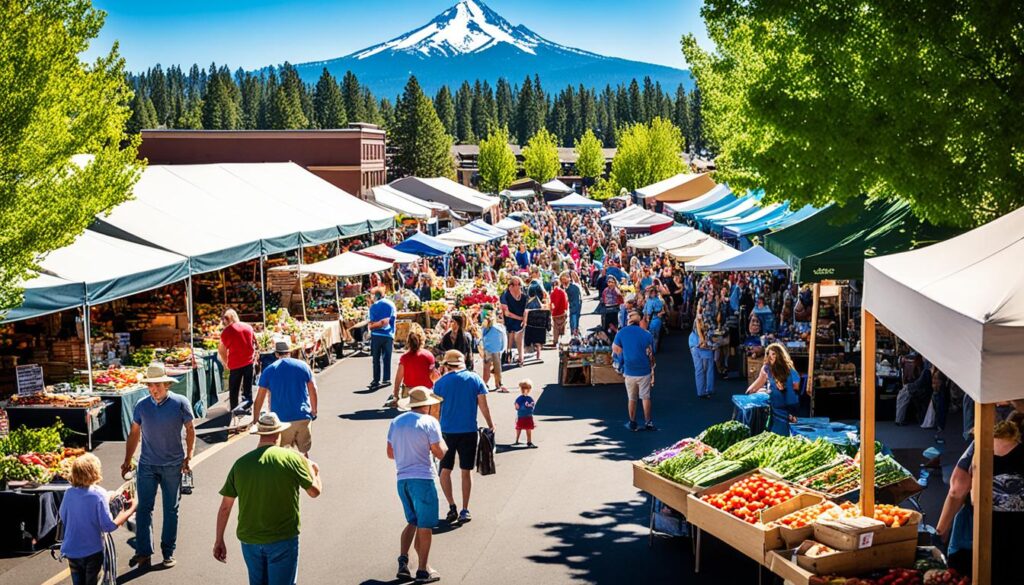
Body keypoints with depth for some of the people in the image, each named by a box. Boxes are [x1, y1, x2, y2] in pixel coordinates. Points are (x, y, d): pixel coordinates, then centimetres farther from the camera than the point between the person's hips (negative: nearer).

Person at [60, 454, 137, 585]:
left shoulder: (69, 494, -6)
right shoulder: (99, 494, -19)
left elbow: (63, 518, 9)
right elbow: (108, 526, -19)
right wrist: (130, 510, -10)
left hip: (71, 551, 4)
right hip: (92, 551, -4)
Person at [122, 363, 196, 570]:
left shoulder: (180, 403, -7)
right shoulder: (142, 405, 0)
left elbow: (190, 430, 1)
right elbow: (134, 434, 10)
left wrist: (188, 457, -6)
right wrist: (127, 460, 7)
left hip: (173, 466, -1)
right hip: (147, 465, 1)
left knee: (171, 509, 8)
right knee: (144, 508, -3)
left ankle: (168, 552, 17)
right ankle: (143, 552, 0)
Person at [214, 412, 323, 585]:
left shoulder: (241, 463, -1)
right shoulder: (291, 458, -11)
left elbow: (225, 507, 3)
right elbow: (315, 491, 0)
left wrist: (219, 540, 13)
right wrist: (314, 470, 20)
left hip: (249, 540, 4)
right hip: (282, 539, -4)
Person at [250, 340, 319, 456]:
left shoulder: (268, 370, 1)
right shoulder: (303, 366, 4)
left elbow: (259, 399, 3)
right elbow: (313, 391, 8)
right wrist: (314, 412, 21)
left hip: (281, 420, -1)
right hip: (303, 417, 1)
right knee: (304, 452, 13)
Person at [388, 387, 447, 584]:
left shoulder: (396, 422, 9)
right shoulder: (429, 422, -9)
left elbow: (390, 453, 13)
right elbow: (440, 453, -9)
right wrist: (442, 442, 11)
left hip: (402, 479, 6)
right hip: (422, 479, -6)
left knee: (412, 521, 20)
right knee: (425, 526, 4)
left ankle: (403, 561, 5)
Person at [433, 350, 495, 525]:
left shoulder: (440, 382, -2)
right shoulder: (475, 379, 0)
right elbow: (483, 406, 0)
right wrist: (490, 425, 12)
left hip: (447, 432, -1)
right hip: (469, 432, 1)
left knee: (445, 471, 12)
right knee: (466, 471, 11)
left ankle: (451, 507, 3)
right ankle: (465, 511, 11)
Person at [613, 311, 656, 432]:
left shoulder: (621, 333, -4)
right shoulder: (647, 335, -5)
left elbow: (616, 350, 2)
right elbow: (651, 356, -2)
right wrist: (653, 373, 6)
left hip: (629, 371, 1)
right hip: (644, 371, -1)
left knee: (632, 399, 12)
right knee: (646, 398, 8)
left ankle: (632, 423, 18)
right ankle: (648, 423, 11)